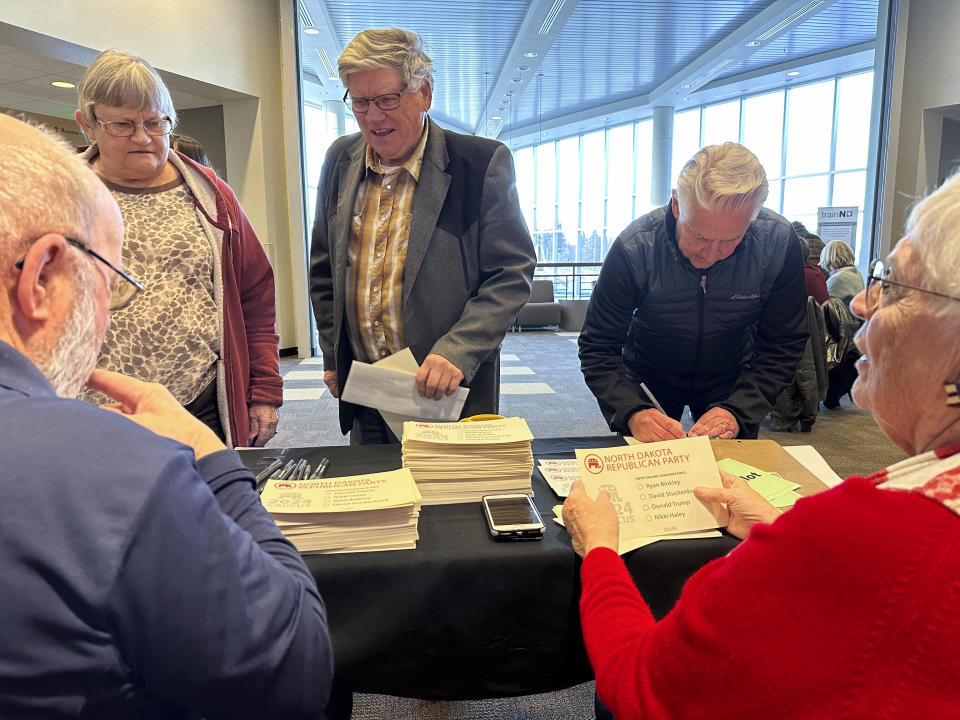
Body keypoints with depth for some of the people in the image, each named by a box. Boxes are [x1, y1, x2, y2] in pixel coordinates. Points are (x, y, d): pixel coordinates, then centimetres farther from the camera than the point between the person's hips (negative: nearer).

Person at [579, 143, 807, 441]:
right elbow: (598, 348, -25)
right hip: (648, 380, -1)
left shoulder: (779, 243, -25)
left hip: (731, 381, 1)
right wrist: (632, 413, -42)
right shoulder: (634, 248, -30)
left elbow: (782, 347, -16)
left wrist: (737, 411, -30)